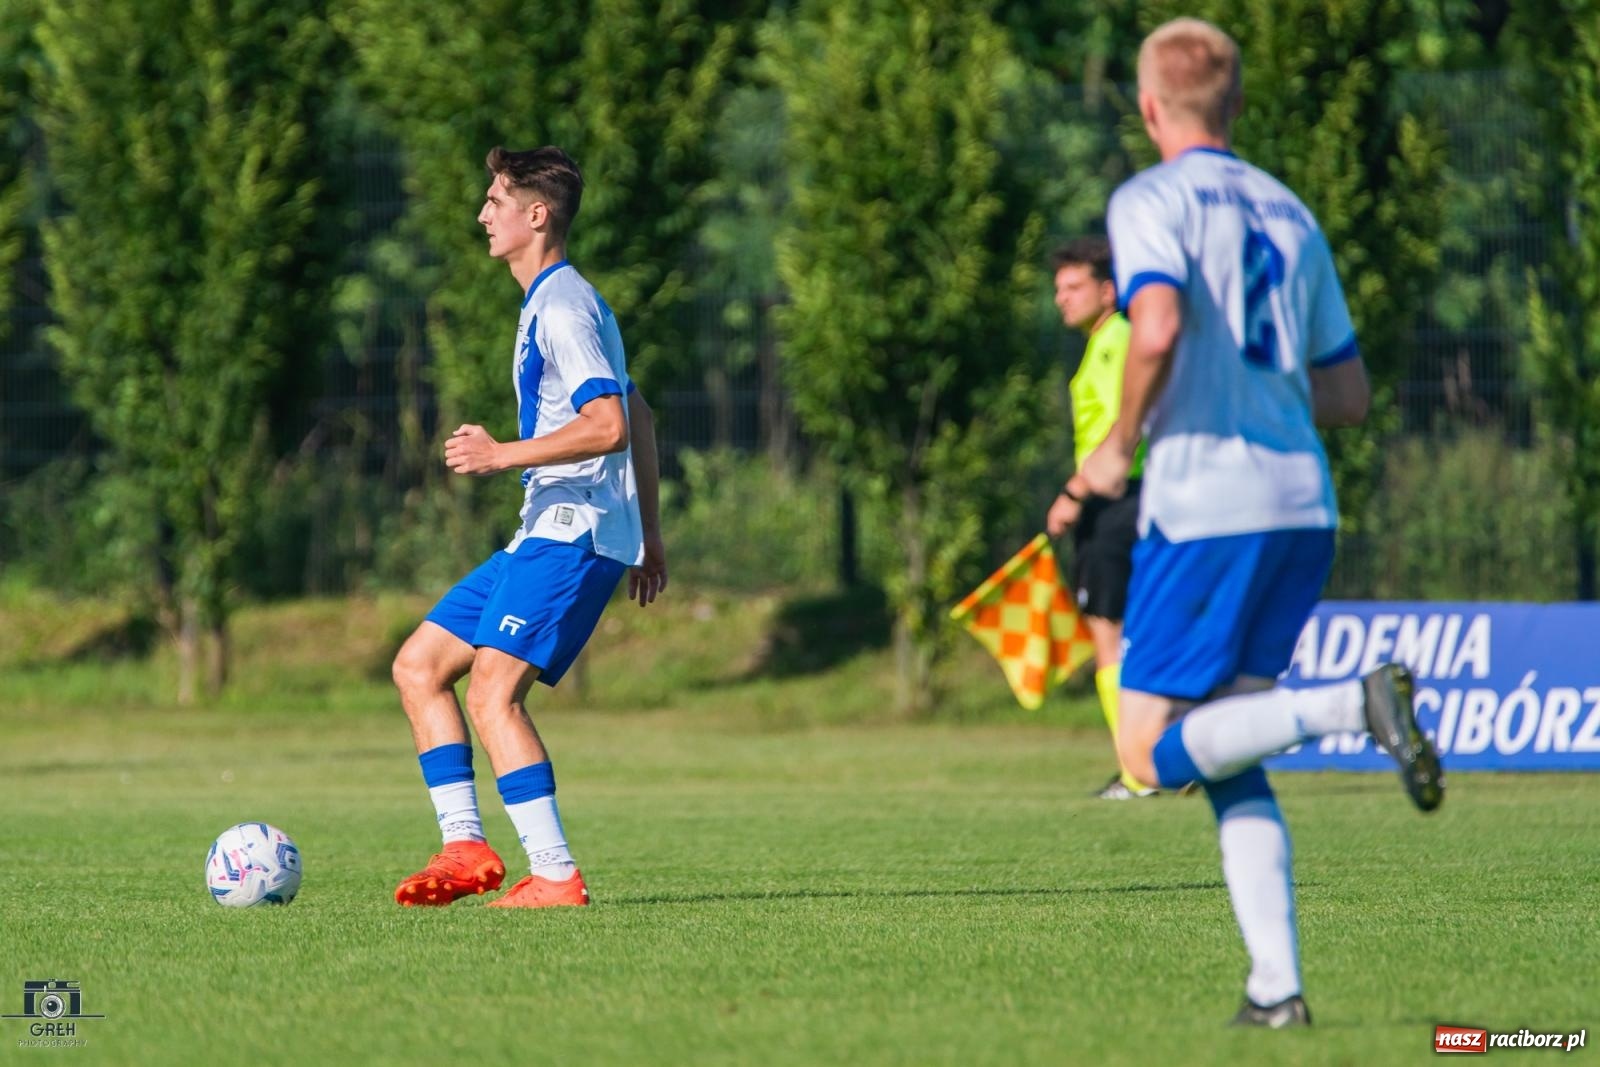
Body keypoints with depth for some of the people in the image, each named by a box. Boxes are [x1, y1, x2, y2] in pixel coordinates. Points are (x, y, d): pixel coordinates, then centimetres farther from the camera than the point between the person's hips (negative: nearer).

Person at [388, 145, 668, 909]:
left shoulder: (562, 307, -12)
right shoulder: (553, 303, 21)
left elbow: (609, 425, -23)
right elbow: (637, 418, 27)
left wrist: (503, 456, -23)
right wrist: (647, 535, 28)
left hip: (573, 535, -11)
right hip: (547, 535, 11)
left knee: (493, 691, -19)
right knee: (418, 665, 9)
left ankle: (555, 876, -20)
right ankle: (466, 848, 6)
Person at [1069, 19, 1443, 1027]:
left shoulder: (1152, 201, -3)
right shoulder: (1290, 213, 17)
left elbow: (1158, 328, -22)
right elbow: (1348, 394, 19)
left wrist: (1120, 445, -7)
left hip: (1204, 505, -7)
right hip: (1302, 507, 7)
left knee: (1152, 751, -3)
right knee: (1226, 757, 12)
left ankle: (1355, 702, -23)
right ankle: (1277, 984, 0)